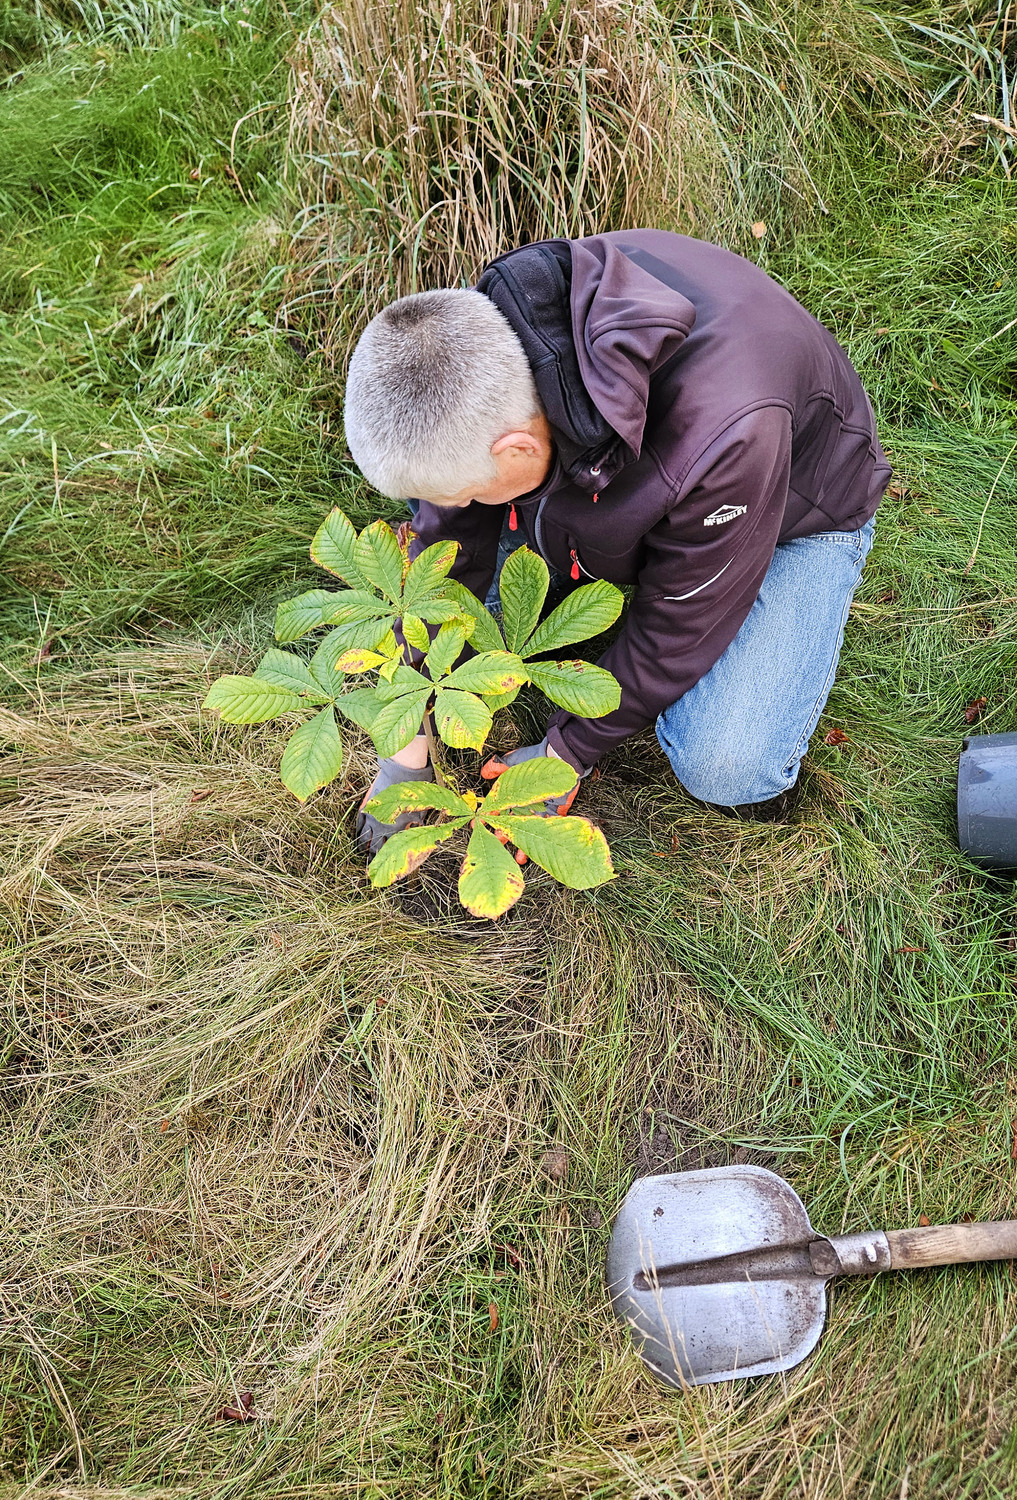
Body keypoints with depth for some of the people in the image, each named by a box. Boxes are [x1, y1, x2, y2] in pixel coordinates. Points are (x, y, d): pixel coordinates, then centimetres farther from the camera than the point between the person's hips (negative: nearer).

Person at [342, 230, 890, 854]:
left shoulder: (720, 441, -46)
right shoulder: (482, 335, -27)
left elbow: (676, 629, -29)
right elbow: (451, 540, -15)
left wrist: (567, 754, -17)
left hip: (797, 506, -4)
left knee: (727, 769, -24)